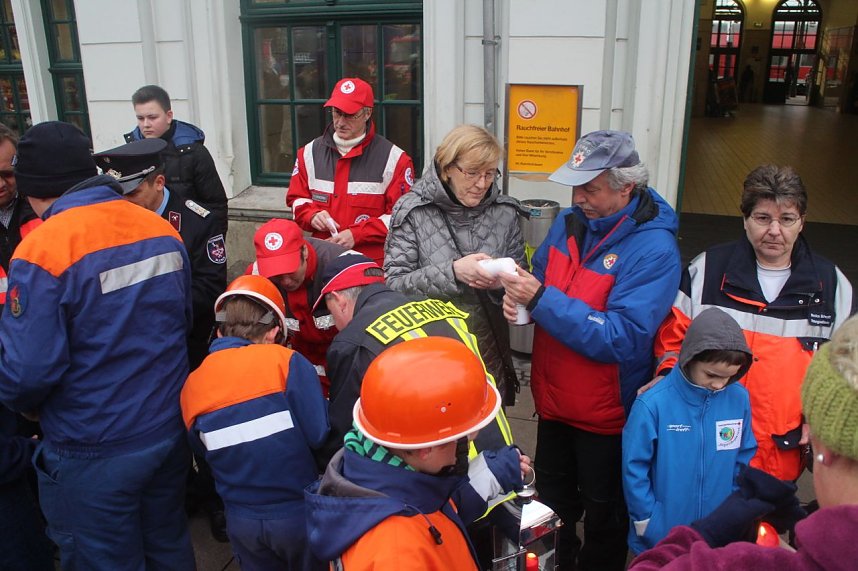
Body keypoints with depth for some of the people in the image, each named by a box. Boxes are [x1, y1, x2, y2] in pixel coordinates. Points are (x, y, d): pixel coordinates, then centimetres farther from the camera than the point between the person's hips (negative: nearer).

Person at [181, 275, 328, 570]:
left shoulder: (191, 386, -3)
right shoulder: (286, 362, -17)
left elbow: (205, 456, 7)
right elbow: (321, 435, -20)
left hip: (241, 521, 4)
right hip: (299, 513, -3)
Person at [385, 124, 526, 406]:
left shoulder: (505, 212, 1)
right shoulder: (413, 211, -8)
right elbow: (394, 283, -13)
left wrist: (503, 282, -15)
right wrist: (452, 271, -26)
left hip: (489, 350, 3)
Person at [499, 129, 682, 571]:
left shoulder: (654, 248, -23)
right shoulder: (569, 223, -3)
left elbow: (622, 338, -29)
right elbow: (542, 283, 9)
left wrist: (541, 299, -33)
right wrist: (518, 298, -15)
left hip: (605, 416, -6)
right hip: (553, 402, 6)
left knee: (603, 518, 19)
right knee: (552, 509, 26)